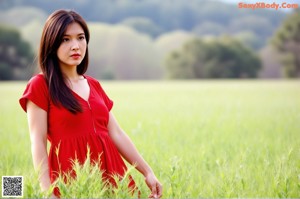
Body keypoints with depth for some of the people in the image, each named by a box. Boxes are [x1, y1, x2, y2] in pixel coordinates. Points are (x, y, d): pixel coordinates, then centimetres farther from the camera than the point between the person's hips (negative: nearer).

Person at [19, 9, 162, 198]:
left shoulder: (94, 86, 15)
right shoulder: (40, 86, -3)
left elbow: (117, 134, 13)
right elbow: (38, 143, -8)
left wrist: (147, 172, 7)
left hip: (110, 170, 5)